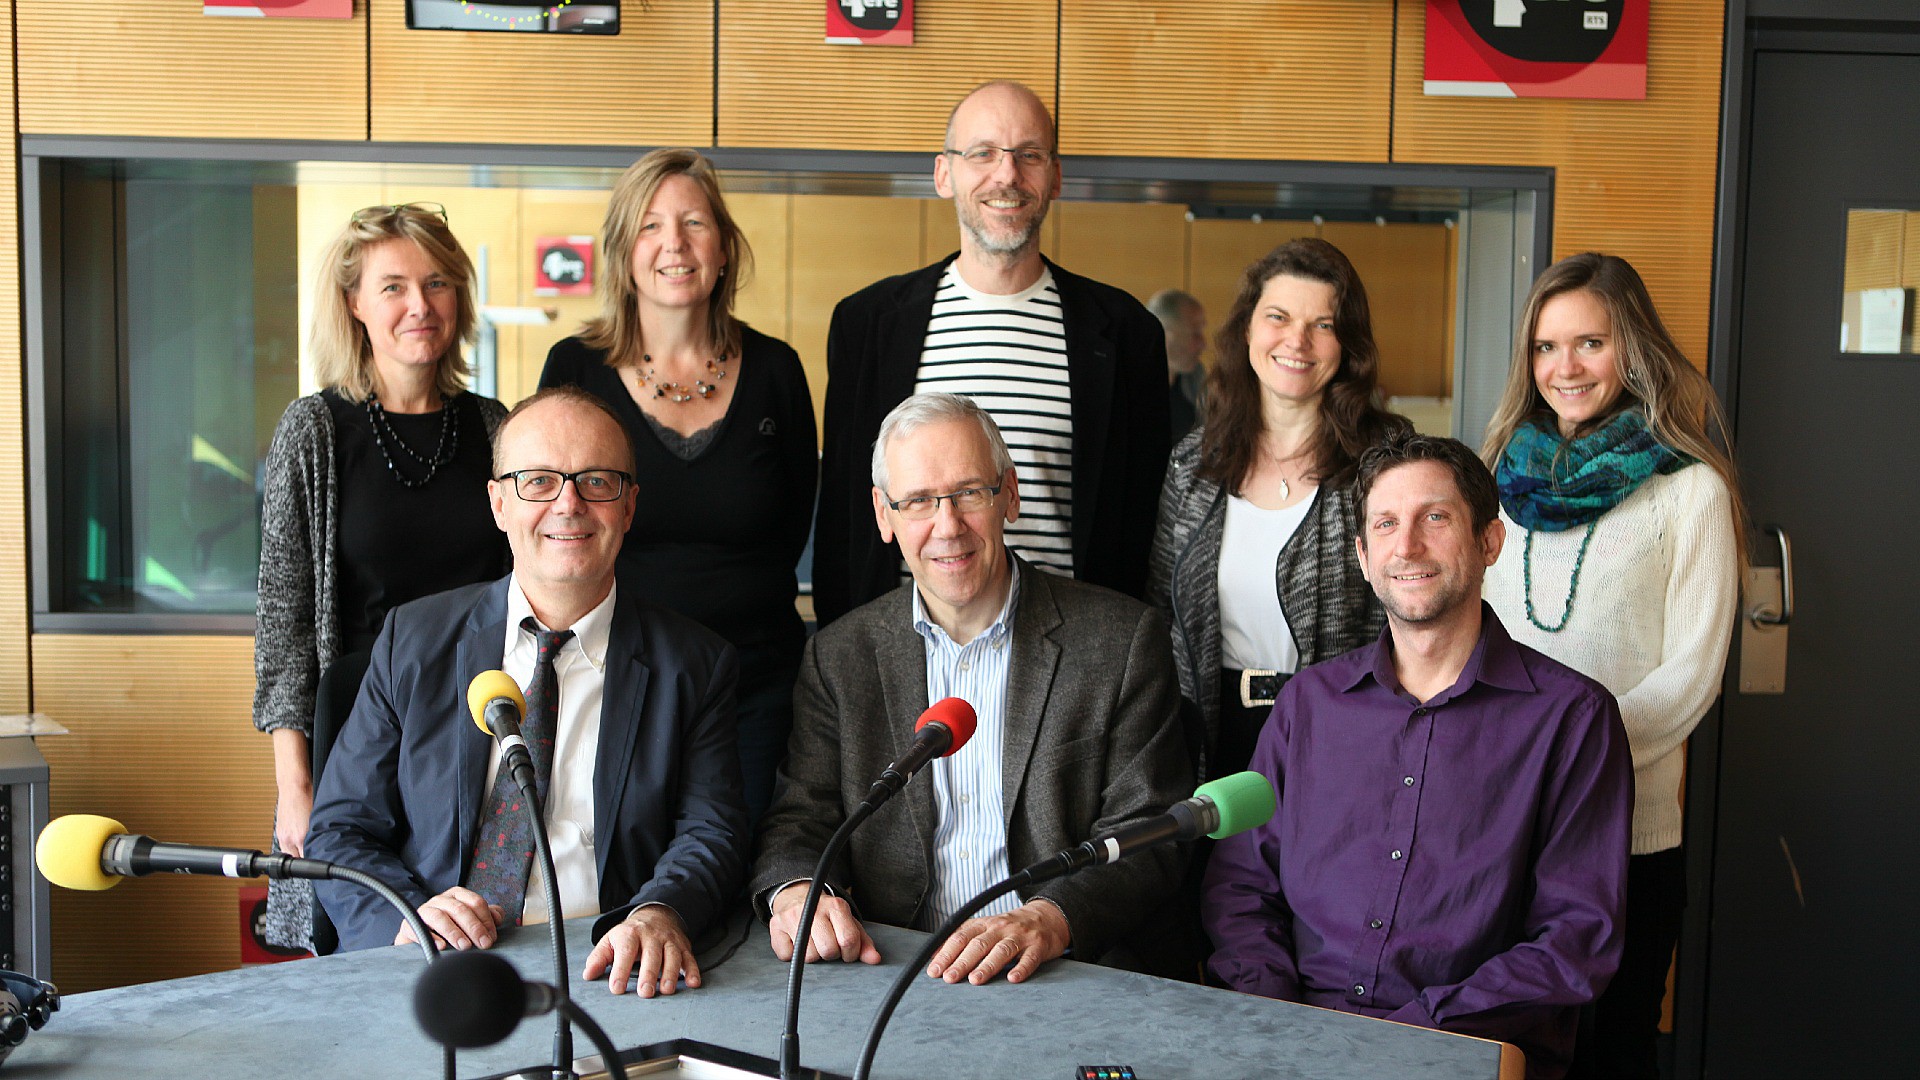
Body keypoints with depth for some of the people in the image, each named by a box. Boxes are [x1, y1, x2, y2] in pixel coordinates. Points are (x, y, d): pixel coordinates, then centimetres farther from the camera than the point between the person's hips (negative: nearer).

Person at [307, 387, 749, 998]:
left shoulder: (696, 666, 7)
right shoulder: (412, 640, 9)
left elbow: (709, 833, -1)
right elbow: (341, 829, 9)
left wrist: (658, 914, -25)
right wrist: (405, 917, -13)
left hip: (604, 972, 0)